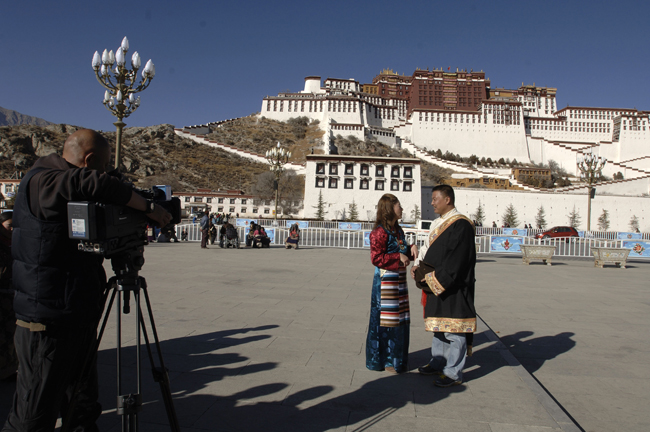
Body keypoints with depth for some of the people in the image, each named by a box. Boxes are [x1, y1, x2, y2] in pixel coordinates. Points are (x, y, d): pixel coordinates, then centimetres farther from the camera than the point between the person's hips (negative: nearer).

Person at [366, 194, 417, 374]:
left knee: (400, 321, 14)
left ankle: (397, 358, 27)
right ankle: (382, 360, 13)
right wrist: (398, 257, -19)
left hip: (399, 281, 9)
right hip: (385, 281, -9)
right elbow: (376, 258, -19)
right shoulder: (380, 232, -15)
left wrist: (411, 249, 4)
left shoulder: (398, 230, 13)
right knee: (385, 320, 0)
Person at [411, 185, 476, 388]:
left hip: (453, 287, -9)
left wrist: (436, 278, -19)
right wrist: (419, 265, 2)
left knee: (453, 328, -2)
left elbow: (457, 259, -20)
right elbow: (432, 250, 18)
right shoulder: (439, 223, 13)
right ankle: (438, 363, 30)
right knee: (438, 325, 17)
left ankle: (453, 373, 7)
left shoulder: (460, 225, -15)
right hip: (436, 284, 9)